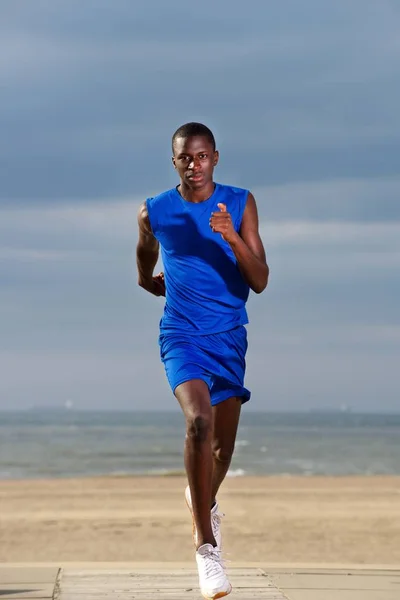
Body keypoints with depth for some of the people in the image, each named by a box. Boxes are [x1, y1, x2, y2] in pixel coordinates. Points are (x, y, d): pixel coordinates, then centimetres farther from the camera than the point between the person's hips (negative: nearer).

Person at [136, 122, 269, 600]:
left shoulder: (240, 204, -1)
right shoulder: (154, 212, 0)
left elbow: (260, 282, -7)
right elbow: (145, 274, 21)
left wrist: (233, 238, -19)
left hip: (229, 337, 2)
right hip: (181, 337, -2)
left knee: (224, 444, 12)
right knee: (199, 421, -27)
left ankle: (204, 500, 49)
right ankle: (206, 545, -22)